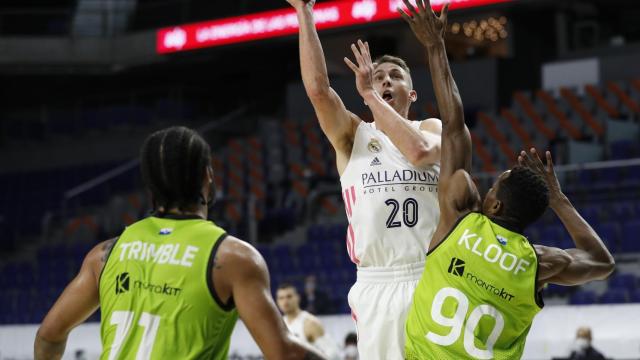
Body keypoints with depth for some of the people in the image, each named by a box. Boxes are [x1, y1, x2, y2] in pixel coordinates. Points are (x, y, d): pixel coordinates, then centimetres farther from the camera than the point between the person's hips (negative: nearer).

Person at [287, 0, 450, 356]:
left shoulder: (431, 127, 13)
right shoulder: (352, 134, 13)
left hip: (433, 281, 0)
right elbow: (318, 87, -6)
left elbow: (420, 152, -12)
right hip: (377, 286, 0)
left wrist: (371, 94, -6)